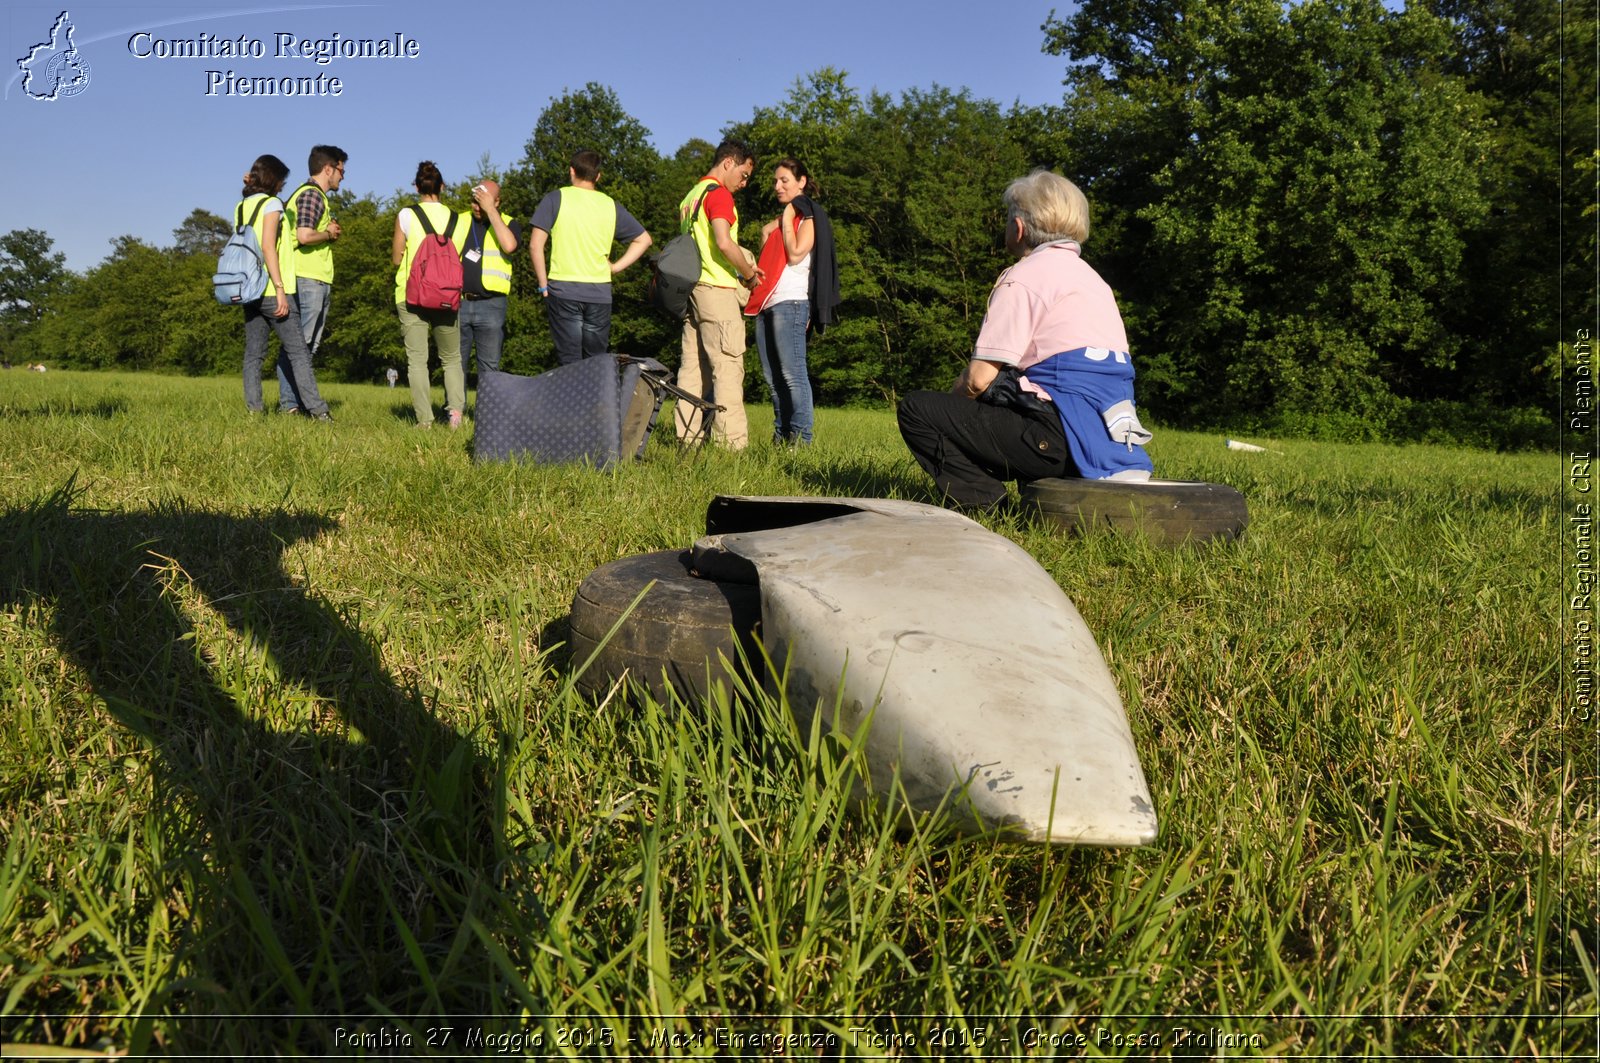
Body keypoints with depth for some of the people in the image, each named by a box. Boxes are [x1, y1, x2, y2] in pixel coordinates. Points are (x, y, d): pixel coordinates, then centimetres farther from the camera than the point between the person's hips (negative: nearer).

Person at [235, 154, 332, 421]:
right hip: (272, 289, -7)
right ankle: (316, 409, -8)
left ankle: (253, 408, 4)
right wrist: (280, 288, -19)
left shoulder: (241, 207, 14)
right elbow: (268, 247, -16)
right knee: (298, 351, -5)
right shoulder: (271, 203, -7)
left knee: (253, 354, 7)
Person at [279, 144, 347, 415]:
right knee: (301, 344, -9)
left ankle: (291, 402, 14)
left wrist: (328, 231, 7)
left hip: (317, 280, 10)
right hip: (309, 279, -10)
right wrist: (329, 233, -6)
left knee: (309, 345, 11)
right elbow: (305, 235, -22)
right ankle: (289, 403, -8)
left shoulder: (314, 195, 23)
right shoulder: (312, 194, -9)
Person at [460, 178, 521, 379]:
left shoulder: (509, 224, 5)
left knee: (489, 368, 0)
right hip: (459, 303, 3)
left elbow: (509, 245, -19)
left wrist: (490, 210, -14)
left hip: (490, 305, -3)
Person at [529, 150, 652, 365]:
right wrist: (616, 267, 11)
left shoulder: (556, 199, 0)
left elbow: (535, 245, -7)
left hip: (563, 290, -2)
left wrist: (543, 284, 1)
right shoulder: (611, 205, 9)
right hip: (600, 292, 3)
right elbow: (643, 239, 15)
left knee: (570, 363, -1)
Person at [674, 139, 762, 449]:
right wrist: (749, 274, -7)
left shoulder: (691, 195, 21)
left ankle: (688, 434, 8)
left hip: (693, 287, 9)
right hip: (717, 288, -9)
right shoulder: (719, 193, -8)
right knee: (728, 366, -9)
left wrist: (742, 266, 19)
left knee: (693, 366, 8)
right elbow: (724, 243, -20)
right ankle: (731, 441, -11)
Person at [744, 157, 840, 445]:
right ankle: (781, 434, 10)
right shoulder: (777, 222, 24)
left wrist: (787, 220, -4)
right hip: (766, 302, 8)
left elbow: (796, 254, -13)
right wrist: (766, 235, 13)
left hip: (790, 302, -8)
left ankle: (801, 437, -12)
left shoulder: (808, 215, 1)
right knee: (772, 377, 6)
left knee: (792, 373, -13)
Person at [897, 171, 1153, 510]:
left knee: (917, 409, -3)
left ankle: (988, 508, -14)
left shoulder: (1024, 276, -5)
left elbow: (980, 378, -13)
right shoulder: (1091, 277, 22)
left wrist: (950, 403, 11)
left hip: (1064, 436, -9)